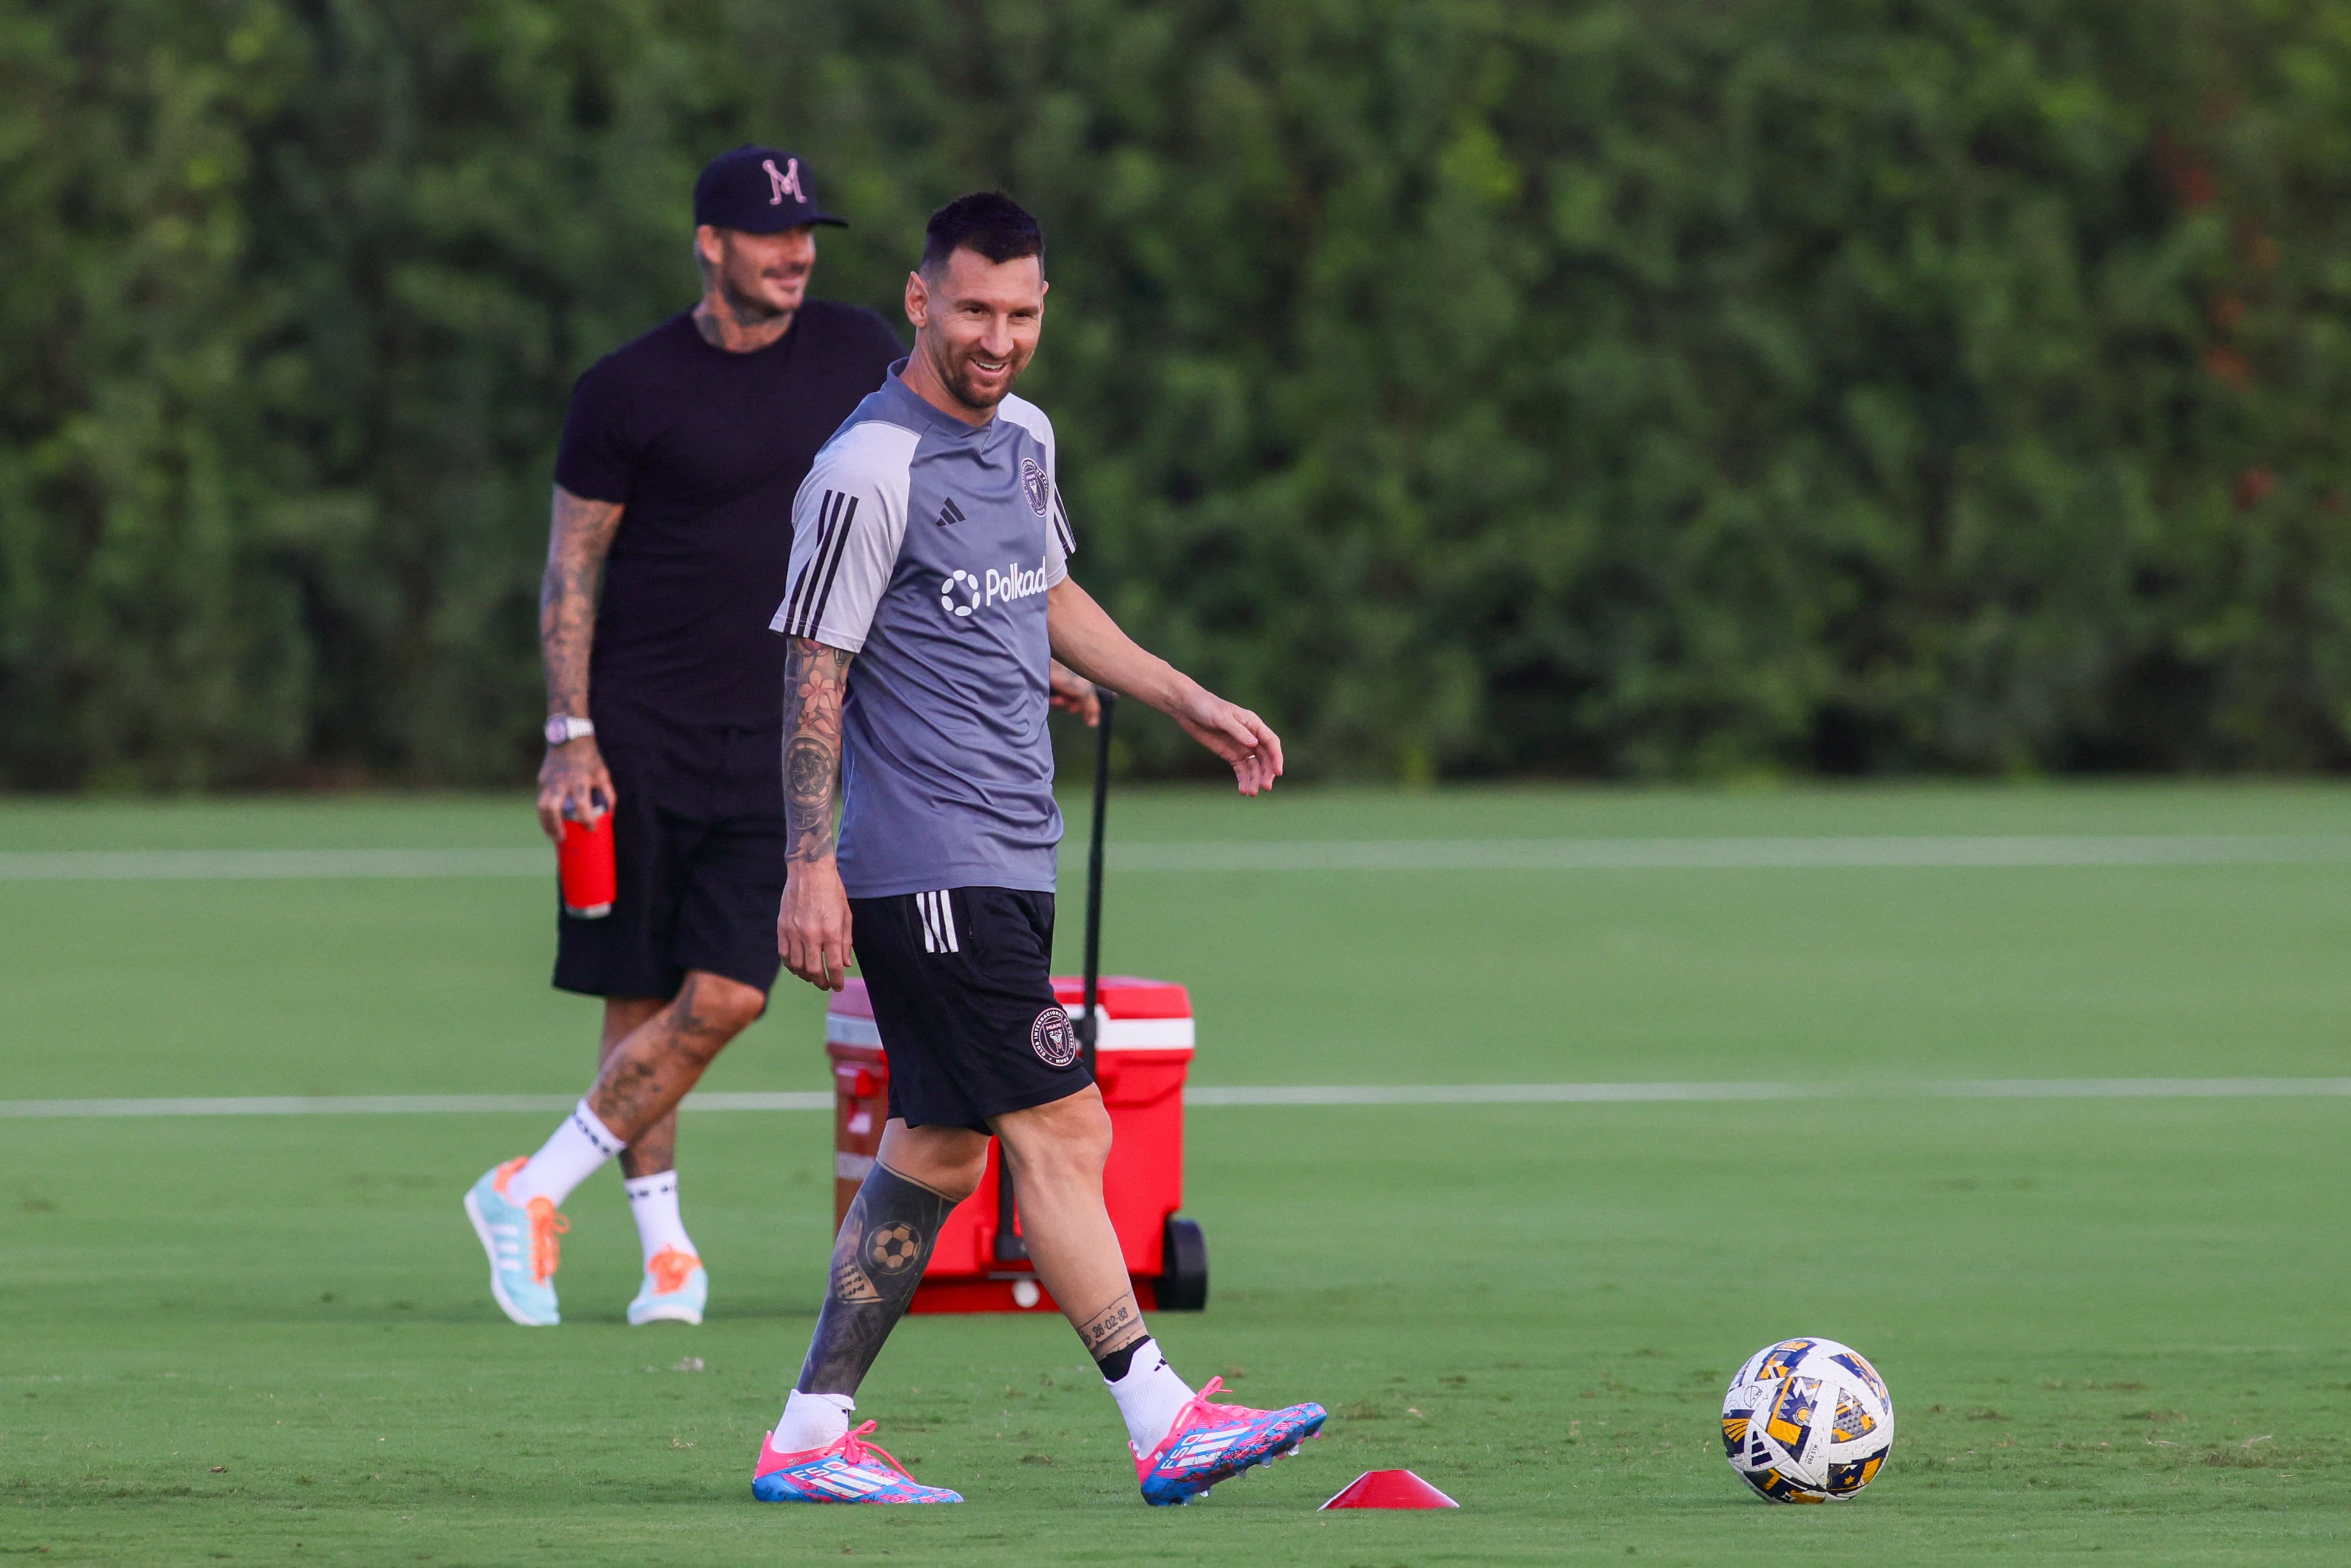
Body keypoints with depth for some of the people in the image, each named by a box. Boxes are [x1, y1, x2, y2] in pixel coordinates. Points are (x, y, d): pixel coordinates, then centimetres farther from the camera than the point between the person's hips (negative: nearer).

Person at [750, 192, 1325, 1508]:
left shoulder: (1023, 437, 13)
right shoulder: (871, 471, -13)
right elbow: (814, 673, -13)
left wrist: (1190, 702, 29)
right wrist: (811, 869, -17)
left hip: (1007, 864, 9)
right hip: (931, 870, -9)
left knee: (939, 1148, 9)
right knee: (1061, 1131, -11)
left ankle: (811, 1438, 13)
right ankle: (1164, 1424, -11)